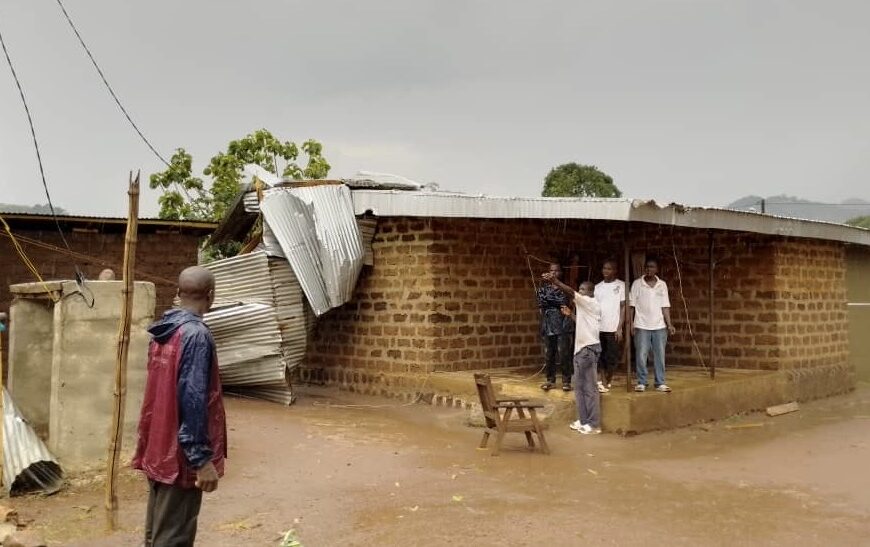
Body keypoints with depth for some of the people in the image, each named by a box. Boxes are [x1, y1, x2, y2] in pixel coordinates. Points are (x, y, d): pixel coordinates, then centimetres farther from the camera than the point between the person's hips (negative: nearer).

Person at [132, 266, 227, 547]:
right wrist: (202, 458, -21)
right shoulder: (196, 334, -18)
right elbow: (193, 399, -23)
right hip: (179, 453, -9)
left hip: (156, 448, 9)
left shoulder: (161, 331, 9)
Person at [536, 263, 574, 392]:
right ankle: (550, 380, 13)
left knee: (564, 354, -4)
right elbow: (541, 303, -4)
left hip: (563, 326, -2)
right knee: (549, 354, 5)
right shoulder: (543, 288, 12)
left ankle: (566, 381, 3)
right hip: (548, 326, 2)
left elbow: (565, 301, -12)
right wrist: (558, 304, -11)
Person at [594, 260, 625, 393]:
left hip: (613, 328, -3)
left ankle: (607, 382, 14)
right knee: (600, 357, 1)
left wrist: (619, 328, -8)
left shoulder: (621, 285, 1)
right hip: (598, 328, 3)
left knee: (612, 358, 2)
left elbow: (623, 307, -2)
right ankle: (603, 383, 6)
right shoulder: (597, 287, 11)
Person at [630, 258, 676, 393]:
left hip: (659, 326, 2)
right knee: (641, 356, -1)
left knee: (660, 356, 4)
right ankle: (641, 383, 7)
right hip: (642, 326, -2)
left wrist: (669, 324, -2)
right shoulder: (637, 284, 0)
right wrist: (631, 322, -7)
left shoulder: (662, 285, 6)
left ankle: (660, 383, 10)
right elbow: (632, 305, 0)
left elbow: (665, 306, 5)